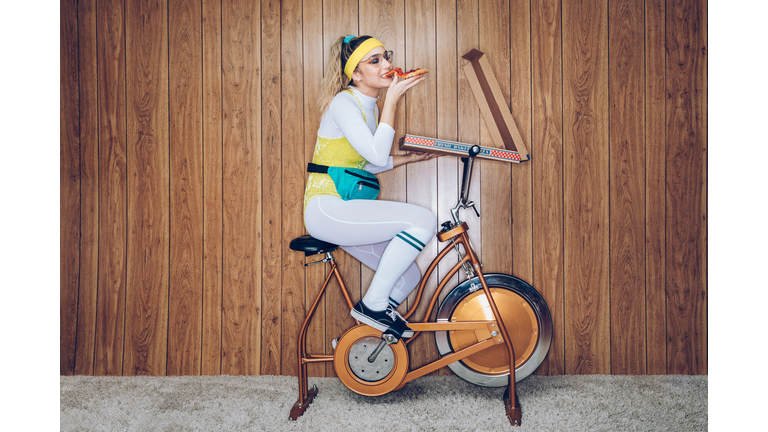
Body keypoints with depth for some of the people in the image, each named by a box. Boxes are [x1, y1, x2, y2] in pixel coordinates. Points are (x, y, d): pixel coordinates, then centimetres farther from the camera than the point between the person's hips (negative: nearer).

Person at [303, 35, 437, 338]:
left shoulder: (369, 107, 15)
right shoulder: (343, 102, -12)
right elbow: (377, 155, -24)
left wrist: (409, 158, 16)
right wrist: (392, 100, -19)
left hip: (345, 210, 9)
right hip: (326, 209, -9)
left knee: (409, 277, 6)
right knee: (424, 219, -21)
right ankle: (373, 304, -11)